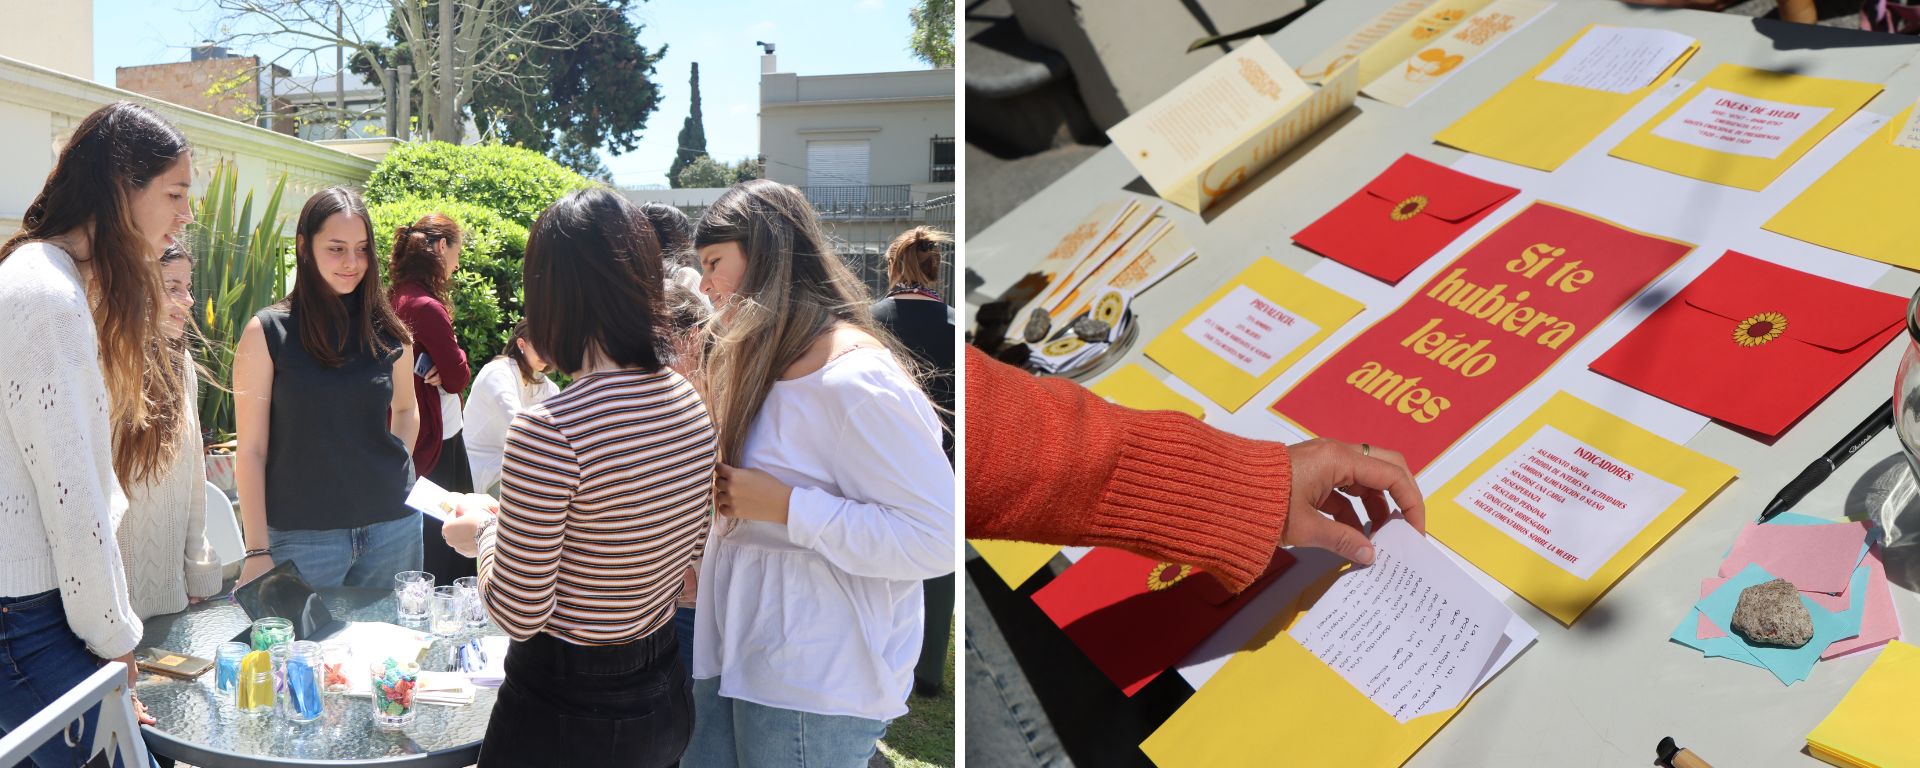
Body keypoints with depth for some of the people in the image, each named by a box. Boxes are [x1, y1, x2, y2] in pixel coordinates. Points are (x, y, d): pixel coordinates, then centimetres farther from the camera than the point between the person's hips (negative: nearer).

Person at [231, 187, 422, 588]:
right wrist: (257, 551, -8)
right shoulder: (267, 333, -5)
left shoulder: (389, 332, 4)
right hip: (302, 536, -3)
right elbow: (251, 450, -5)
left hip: (392, 527, 3)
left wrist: (394, 472, 6)